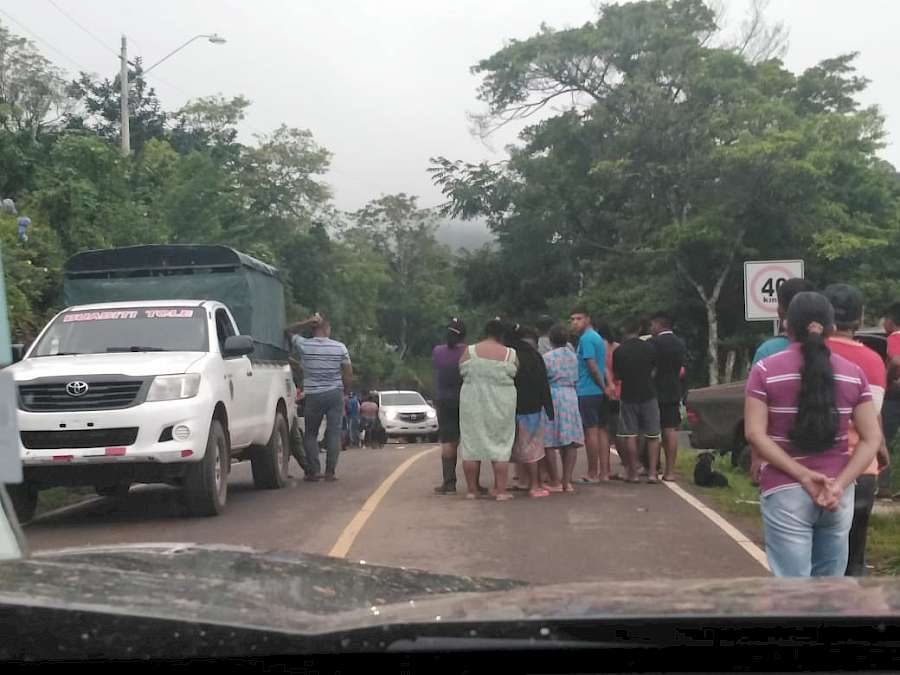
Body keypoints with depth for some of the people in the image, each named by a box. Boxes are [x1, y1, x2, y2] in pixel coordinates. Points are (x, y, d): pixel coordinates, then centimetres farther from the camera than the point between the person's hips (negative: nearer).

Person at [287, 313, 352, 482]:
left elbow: (290, 330, 15)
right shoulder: (340, 347, -2)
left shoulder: (303, 345, -4)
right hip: (335, 394, 0)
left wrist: (308, 322, 2)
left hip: (313, 395, 0)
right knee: (334, 433, 4)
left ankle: (313, 471, 6)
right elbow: (349, 375, -1)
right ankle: (330, 472, 1)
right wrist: (344, 392, 15)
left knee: (311, 434, 10)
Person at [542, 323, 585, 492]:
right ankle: (567, 481, 5)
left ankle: (555, 482, 0)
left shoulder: (547, 357, -8)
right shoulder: (573, 356, 8)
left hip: (552, 397, -5)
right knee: (570, 442, 6)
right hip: (571, 397, 5)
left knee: (550, 442, 1)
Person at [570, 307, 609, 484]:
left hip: (587, 392, -9)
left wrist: (603, 386, -9)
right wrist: (604, 386, 17)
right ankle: (604, 472, 13)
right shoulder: (597, 337, 17)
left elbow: (592, 366, -18)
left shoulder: (586, 339, -13)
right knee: (601, 430, 10)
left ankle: (592, 474, -1)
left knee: (591, 431, -5)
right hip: (599, 392, 9)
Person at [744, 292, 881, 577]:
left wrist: (803, 476, -13)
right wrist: (839, 484, -8)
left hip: (785, 492, -3)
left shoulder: (765, 370, -4)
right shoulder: (853, 373, 4)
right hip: (838, 494, 3)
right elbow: (872, 438, -1)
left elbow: (755, 434, -11)